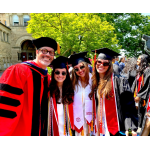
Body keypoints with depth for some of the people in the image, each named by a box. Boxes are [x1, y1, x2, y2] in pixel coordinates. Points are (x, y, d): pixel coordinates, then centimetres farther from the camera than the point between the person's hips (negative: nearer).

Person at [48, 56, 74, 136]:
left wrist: (72, 125, 5)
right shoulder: (49, 89, -8)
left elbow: (71, 111, 8)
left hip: (66, 126, 2)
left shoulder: (70, 90, 1)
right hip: (53, 127, -2)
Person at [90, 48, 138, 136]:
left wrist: (130, 127, -21)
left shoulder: (119, 81, -10)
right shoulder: (94, 82, 6)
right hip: (102, 128, 5)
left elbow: (128, 105, -13)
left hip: (117, 128, -5)